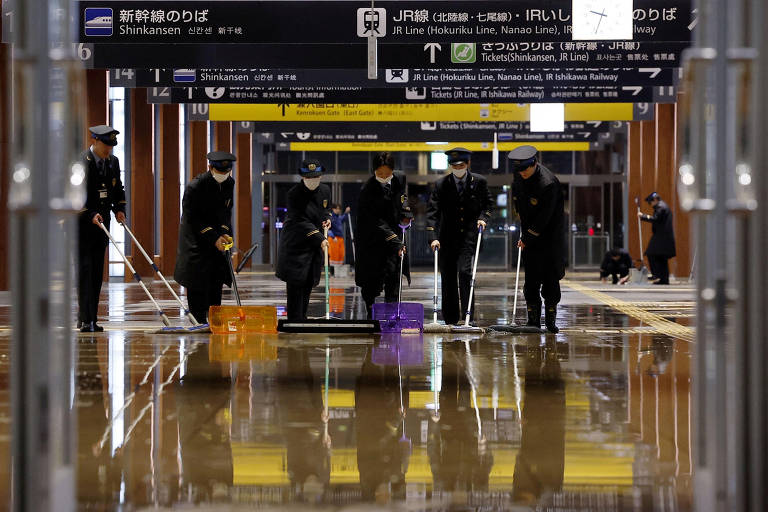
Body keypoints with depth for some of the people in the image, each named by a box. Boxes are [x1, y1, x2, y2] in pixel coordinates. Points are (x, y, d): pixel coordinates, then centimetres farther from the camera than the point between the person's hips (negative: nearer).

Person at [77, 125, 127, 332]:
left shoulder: (113, 161, 8)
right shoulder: (80, 163, -15)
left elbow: (118, 189, 20)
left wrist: (119, 209, 3)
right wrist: (90, 215, -29)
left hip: (101, 224, 7)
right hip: (81, 226, -7)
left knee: (97, 273, 7)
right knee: (84, 270, -11)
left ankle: (91, 319, 10)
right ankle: (85, 319, -13)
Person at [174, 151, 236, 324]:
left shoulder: (229, 184, -2)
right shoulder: (195, 187, -21)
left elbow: (226, 212, 6)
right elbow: (192, 219, -20)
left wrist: (223, 232, -11)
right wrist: (213, 238, -24)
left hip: (216, 234, 6)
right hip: (195, 237, -6)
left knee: (217, 277, 6)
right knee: (197, 283, -9)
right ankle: (200, 321, -5)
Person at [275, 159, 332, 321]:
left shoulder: (325, 190, 3)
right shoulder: (294, 194, -17)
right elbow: (301, 222, -23)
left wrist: (327, 218, 1)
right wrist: (320, 239, -30)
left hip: (316, 245, 6)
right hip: (295, 244, -6)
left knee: (309, 282, 8)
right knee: (296, 282, -10)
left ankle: (302, 316, 18)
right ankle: (294, 319, -9)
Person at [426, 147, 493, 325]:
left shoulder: (479, 182, -1)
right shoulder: (441, 185, -5)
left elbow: (488, 203, 14)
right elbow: (432, 212, -12)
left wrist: (483, 217, -7)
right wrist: (432, 237, -24)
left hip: (469, 233, -1)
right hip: (448, 236, 1)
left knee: (464, 271, -17)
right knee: (448, 277, 4)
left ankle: (468, 317, -13)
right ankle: (450, 320, 14)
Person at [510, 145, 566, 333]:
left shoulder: (548, 183, -24)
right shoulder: (519, 179, -2)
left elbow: (544, 217, -22)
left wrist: (527, 238, -18)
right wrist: (524, 235, 11)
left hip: (550, 235, -5)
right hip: (530, 234, 6)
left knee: (550, 276, -4)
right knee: (531, 277, 1)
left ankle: (551, 318, 3)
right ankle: (533, 319, 4)